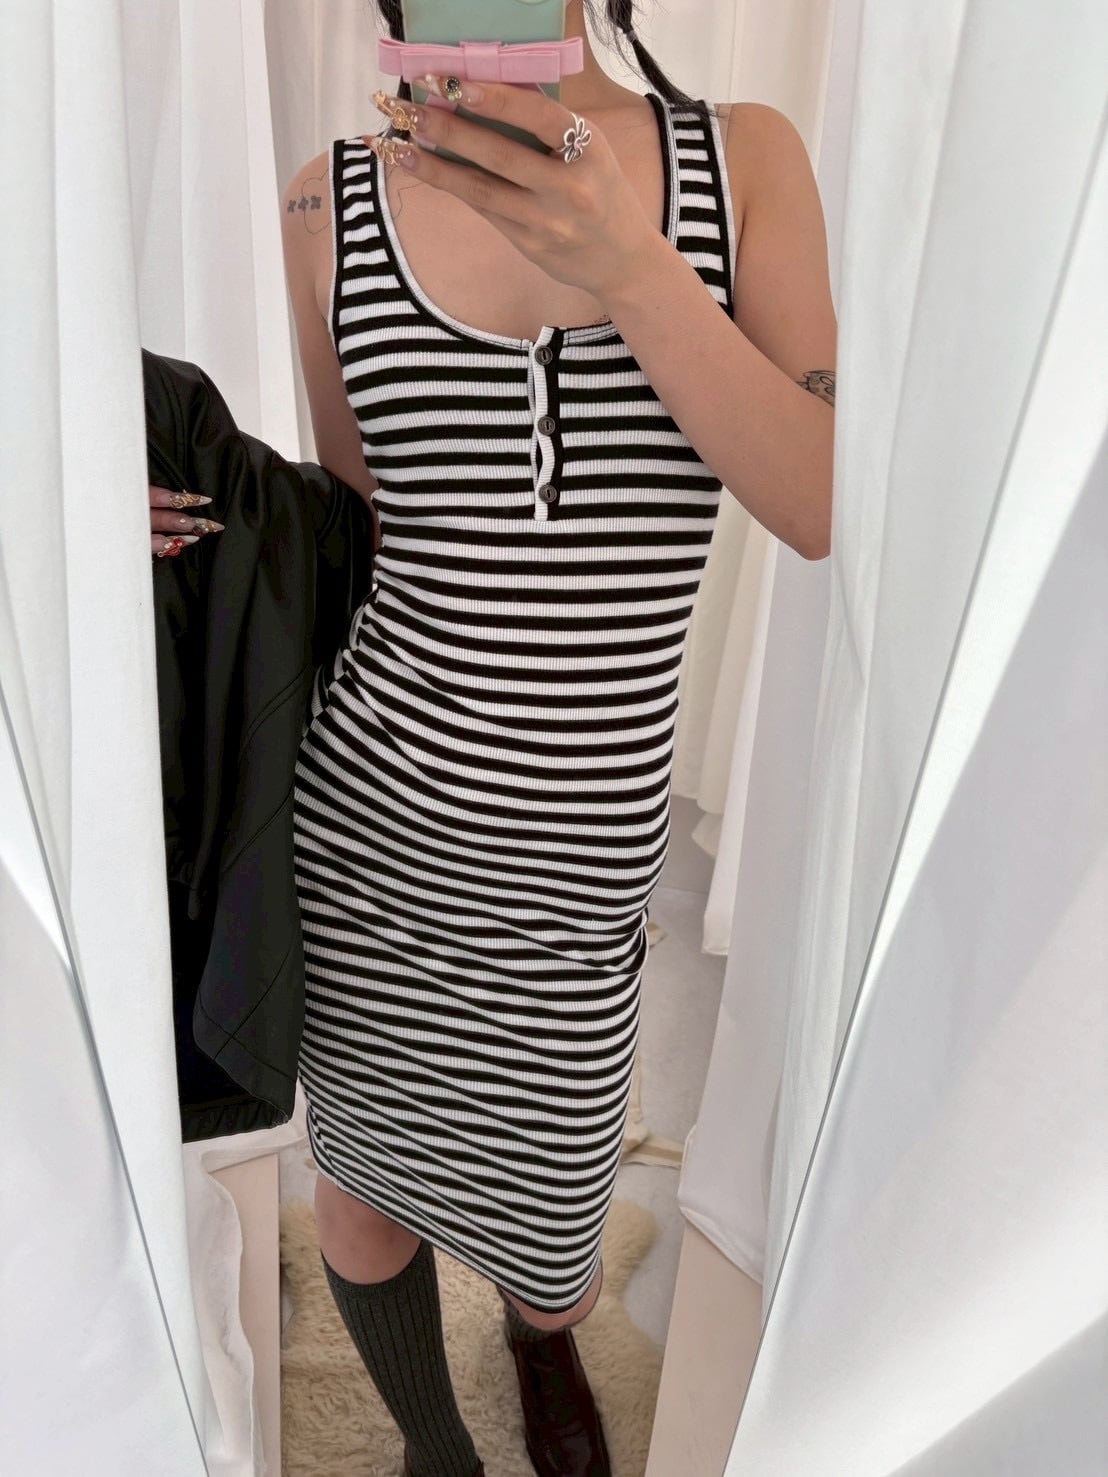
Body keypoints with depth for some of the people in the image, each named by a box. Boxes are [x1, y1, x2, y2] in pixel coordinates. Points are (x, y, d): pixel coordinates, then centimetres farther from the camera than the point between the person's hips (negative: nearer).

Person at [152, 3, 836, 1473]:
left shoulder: (746, 156, -1)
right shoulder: (330, 204, -1)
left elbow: (828, 510, -12)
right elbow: (365, 525, 8)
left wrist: (625, 266, -24)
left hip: (579, 846, 0)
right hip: (361, 807, 1)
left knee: (547, 1229, 19)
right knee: (367, 1173, 20)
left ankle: (542, 1338, 64)